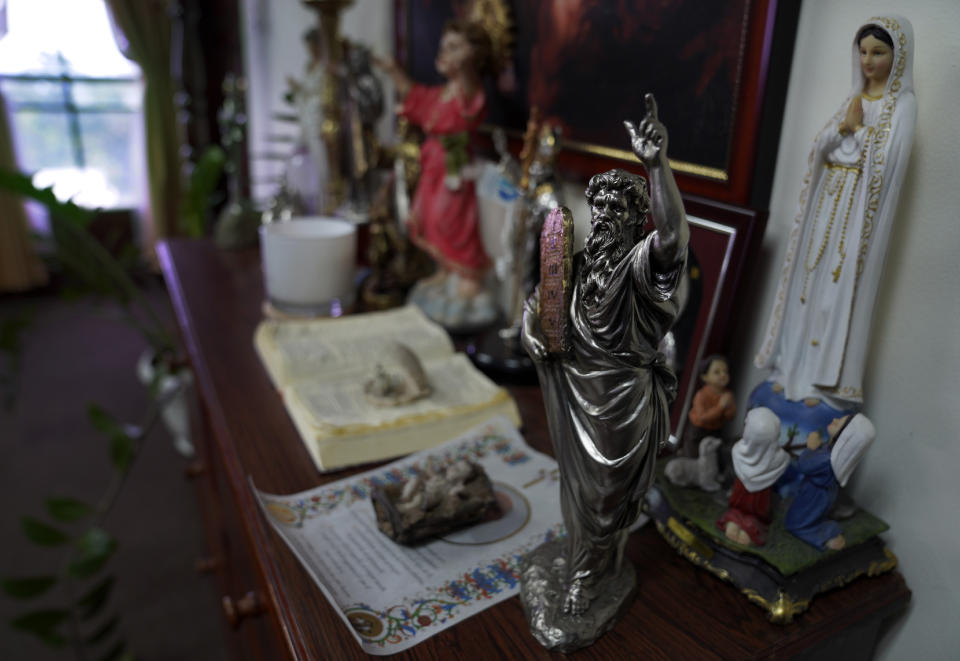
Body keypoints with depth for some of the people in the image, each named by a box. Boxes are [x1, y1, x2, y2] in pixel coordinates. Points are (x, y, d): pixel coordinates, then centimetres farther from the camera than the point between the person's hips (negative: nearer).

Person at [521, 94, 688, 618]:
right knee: (578, 482, 22)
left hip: (622, 398, -5)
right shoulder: (574, 262, 0)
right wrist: (532, 331, -11)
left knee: (606, 489, 13)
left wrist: (656, 165, -51)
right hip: (573, 392, 5)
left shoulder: (640, 260, -16)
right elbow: (537, 302, 12)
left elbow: (674, 232, -38)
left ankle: (588, 575, 37)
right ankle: (591, 563, 47)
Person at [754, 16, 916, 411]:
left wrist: (858, 128, -7)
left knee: (841, 292, -4)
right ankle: (794, 368, 16)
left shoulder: (901, 104, -5)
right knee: (810, 285, 7)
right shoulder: (855, 98, 14)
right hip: (828, 203, 6)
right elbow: (820, 147, 6)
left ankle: (825, 380, 4)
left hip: (860, 212, -6)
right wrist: (844, 126, -10)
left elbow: (883, 163, -15)